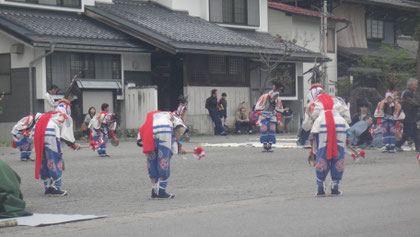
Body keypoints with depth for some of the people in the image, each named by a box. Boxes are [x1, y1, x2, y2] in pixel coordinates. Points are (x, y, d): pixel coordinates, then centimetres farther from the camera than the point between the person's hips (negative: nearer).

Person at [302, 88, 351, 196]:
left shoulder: (312, 105, 24)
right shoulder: (337, 100, 28)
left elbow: (306, 126, 18)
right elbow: (348, 118, 21)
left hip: (322, 127, -1)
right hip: (340, 126, 1)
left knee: (322, 156, 10)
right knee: (338, 156, 11)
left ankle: (320, 187, 10)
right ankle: (335, 187, 14)